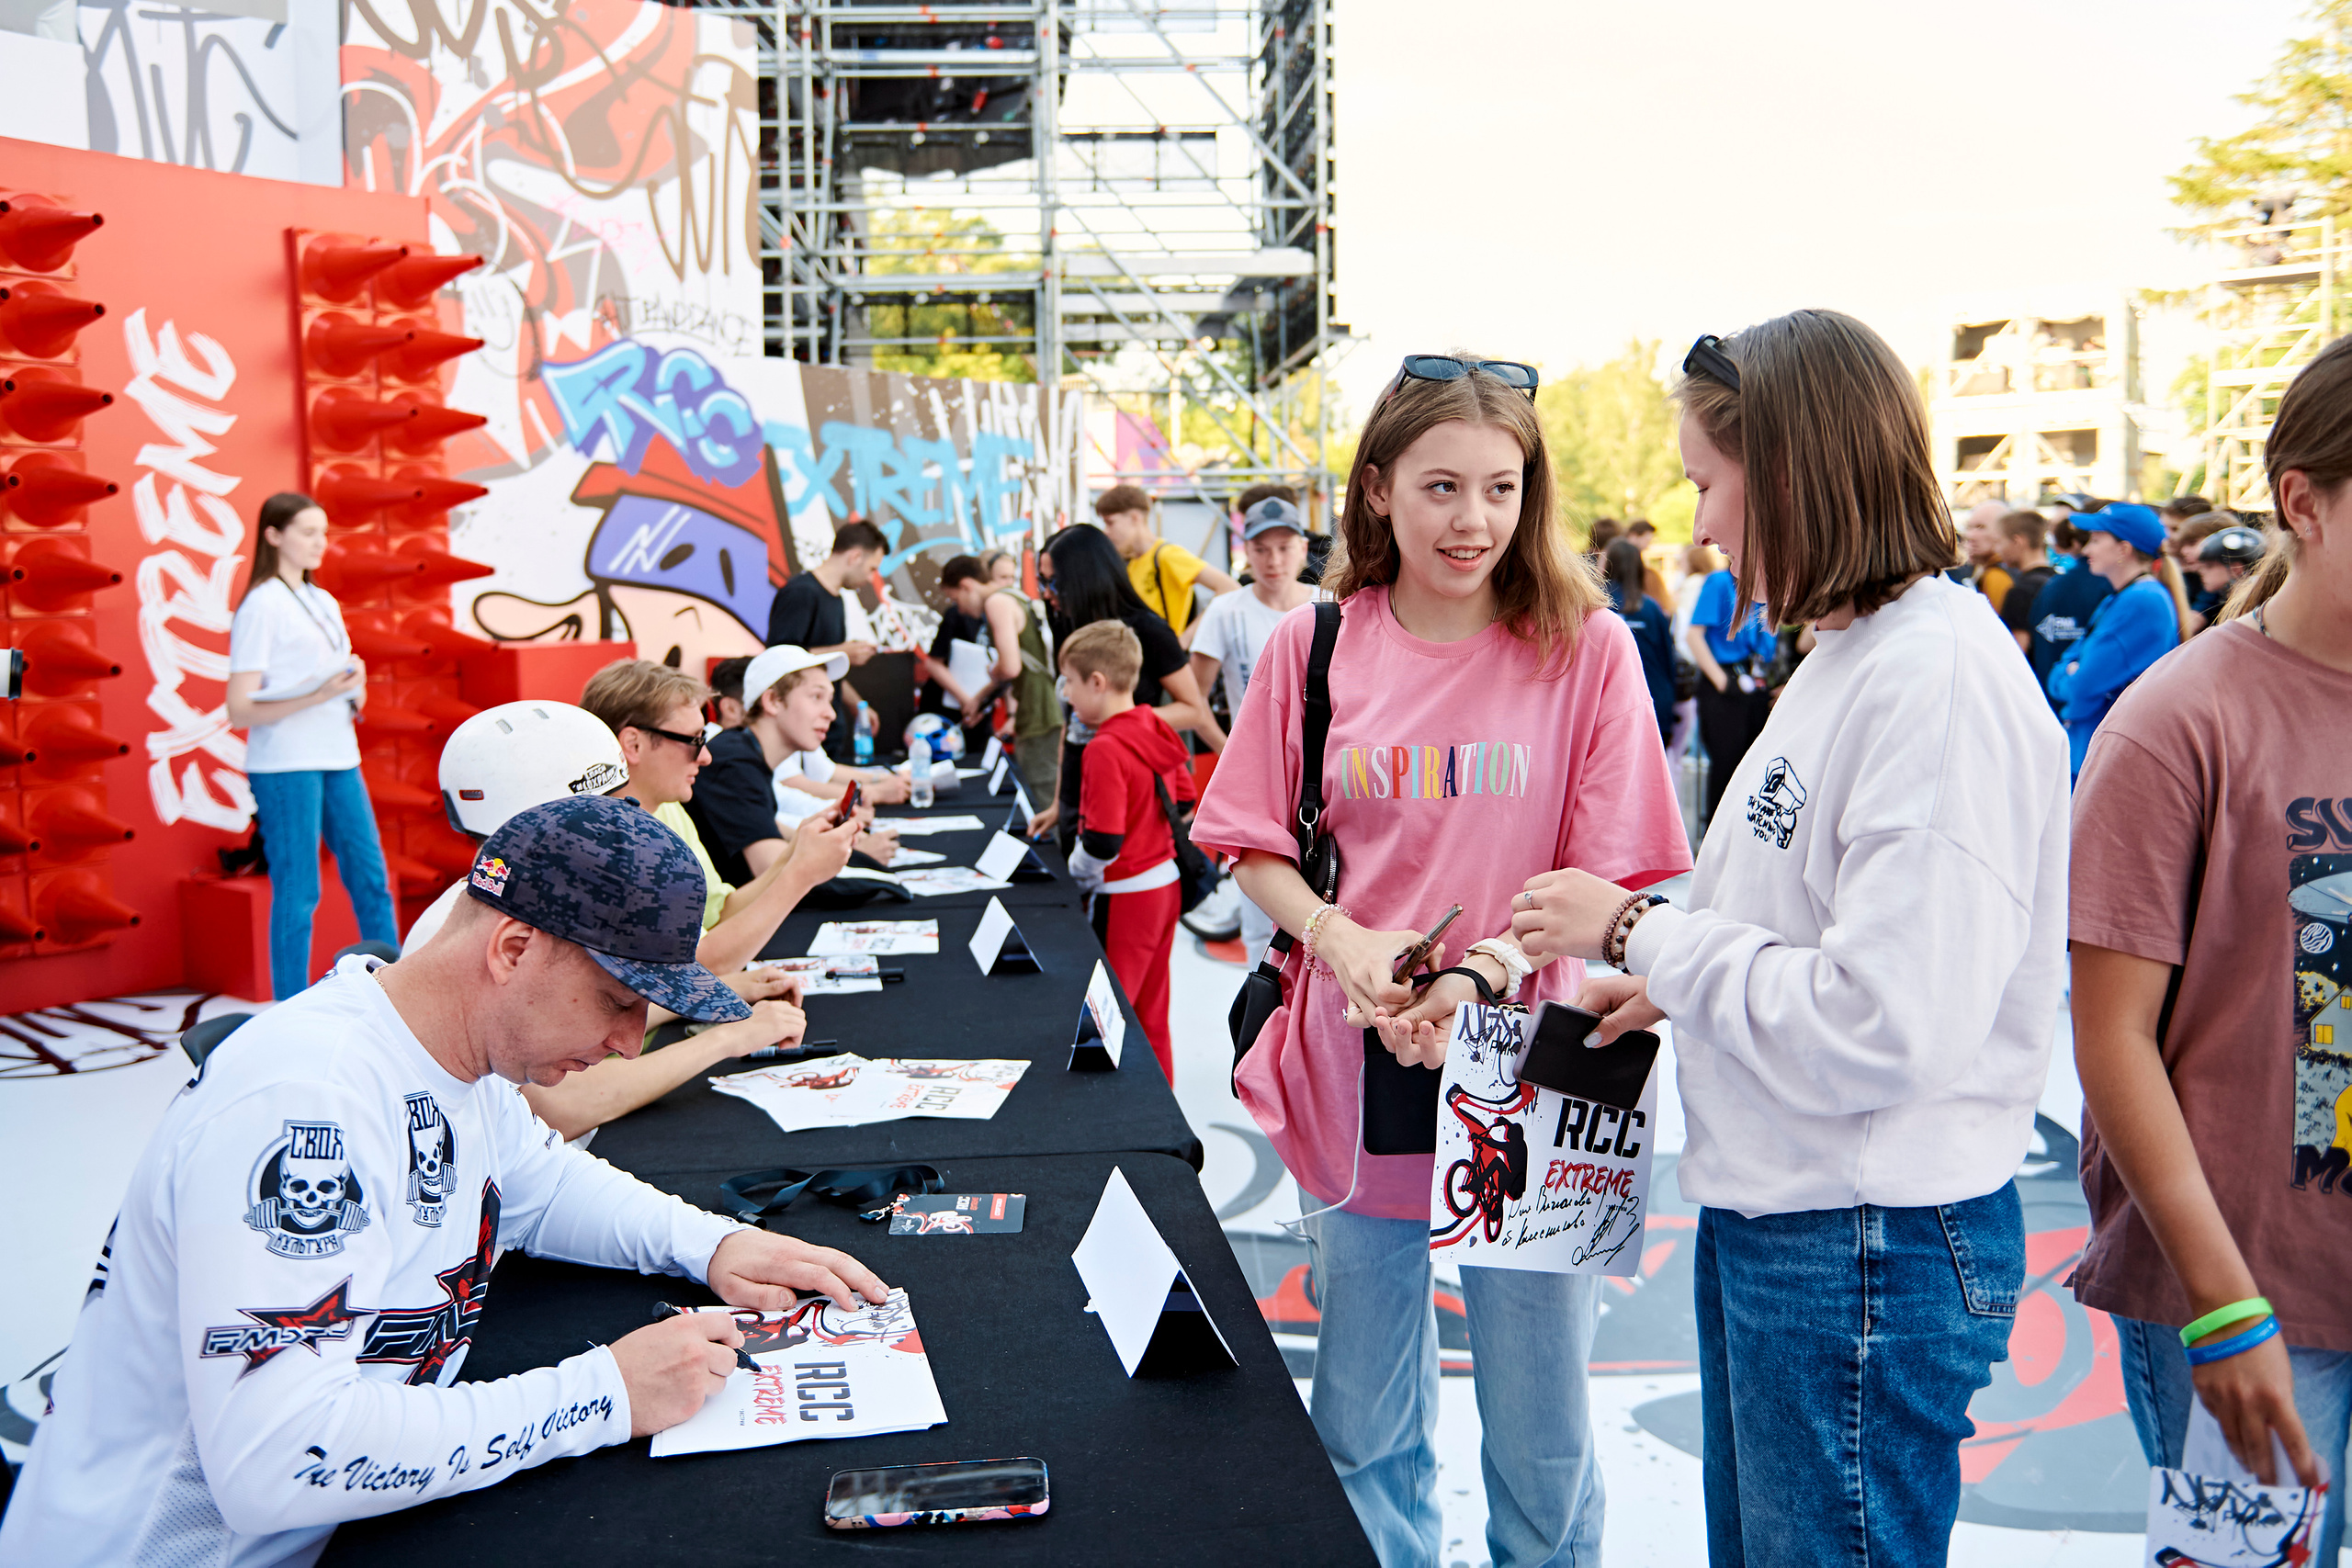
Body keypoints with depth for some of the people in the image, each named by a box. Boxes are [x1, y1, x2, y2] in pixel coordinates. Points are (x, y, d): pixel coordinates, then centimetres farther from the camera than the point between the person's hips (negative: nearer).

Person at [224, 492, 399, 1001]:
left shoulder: (324, 603, 16)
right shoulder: (260, 607, -6)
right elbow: (240, 711, -12)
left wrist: (354, 691, 1)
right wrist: (319, 695, -21)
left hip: (338, 760, 7)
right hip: (284, 766, -7)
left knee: (371, 880, 8)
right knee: (297, 895, -3)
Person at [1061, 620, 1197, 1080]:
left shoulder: (1105, 750, -22)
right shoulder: (1156, 729, 4)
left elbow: (1103, 845, -25)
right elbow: (1185, 800, 15)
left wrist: (1074, 869, -7)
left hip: (1123, 899, -9)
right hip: (1165, 883, 9)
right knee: (1151, 1014, 19)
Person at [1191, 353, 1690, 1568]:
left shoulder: (1588, 650, -5)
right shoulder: (1312, 646, 0)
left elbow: (1608, 876, -6)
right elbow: (1253, 849, 5)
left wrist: (1481, 974, -22)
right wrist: (1342, 939, -14)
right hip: (1352, 1079, 2)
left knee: (1539, 1439, 13)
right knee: (1358, 1431, 18)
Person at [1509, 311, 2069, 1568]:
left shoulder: (1941, 676, -22)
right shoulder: (1845, 655, 9)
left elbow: (1885, 1029, -26)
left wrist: (1640, 934, -16)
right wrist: (1671, 987, 5)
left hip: (1869, 1255, -9)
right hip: (1763, 1223, 9)